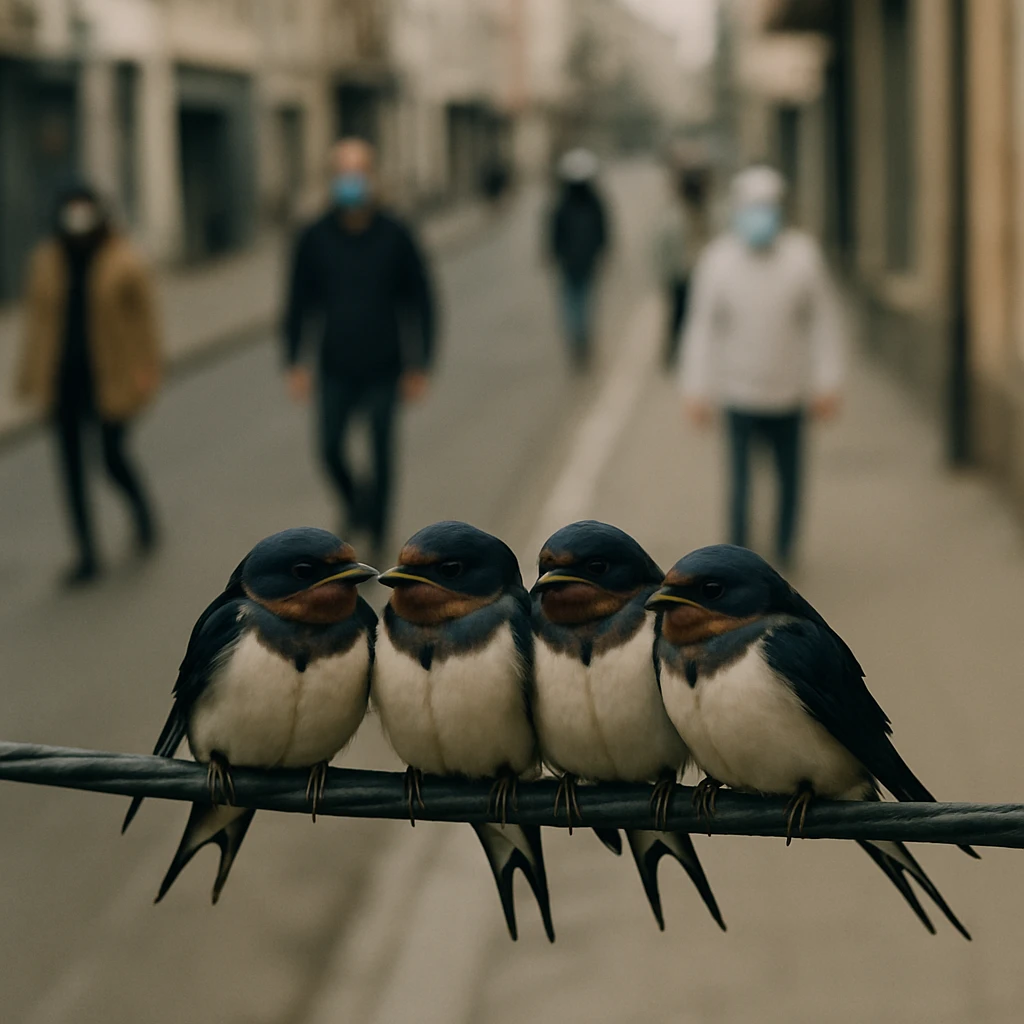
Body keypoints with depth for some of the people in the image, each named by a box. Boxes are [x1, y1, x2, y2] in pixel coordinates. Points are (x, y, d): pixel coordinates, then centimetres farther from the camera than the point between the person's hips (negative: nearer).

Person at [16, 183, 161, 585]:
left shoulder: (124, 263, -7)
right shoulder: (46, 262, 4)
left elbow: (144, 321, -4)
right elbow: (37, 320, 10)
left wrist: (145, 375, -8)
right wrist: (32, 374, 8)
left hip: (108, 380, -3)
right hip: (62, 379, 3)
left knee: (114, 457, 0)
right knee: (72, 465, 3)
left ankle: (143, 516, 33)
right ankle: (87, 555, 10)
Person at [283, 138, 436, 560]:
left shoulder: (395, 236, -6)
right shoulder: (315, 238, -2)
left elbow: (420, 302, -1)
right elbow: (298, 303, 6)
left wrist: (419, 367, -4)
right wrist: (294, 363, 2)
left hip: (384, 370, -1)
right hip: (336, 369, 2)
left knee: (382, 453, 4)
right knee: (330, 449, 1)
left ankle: (377, 531, 19)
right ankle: (354, 504, 31)